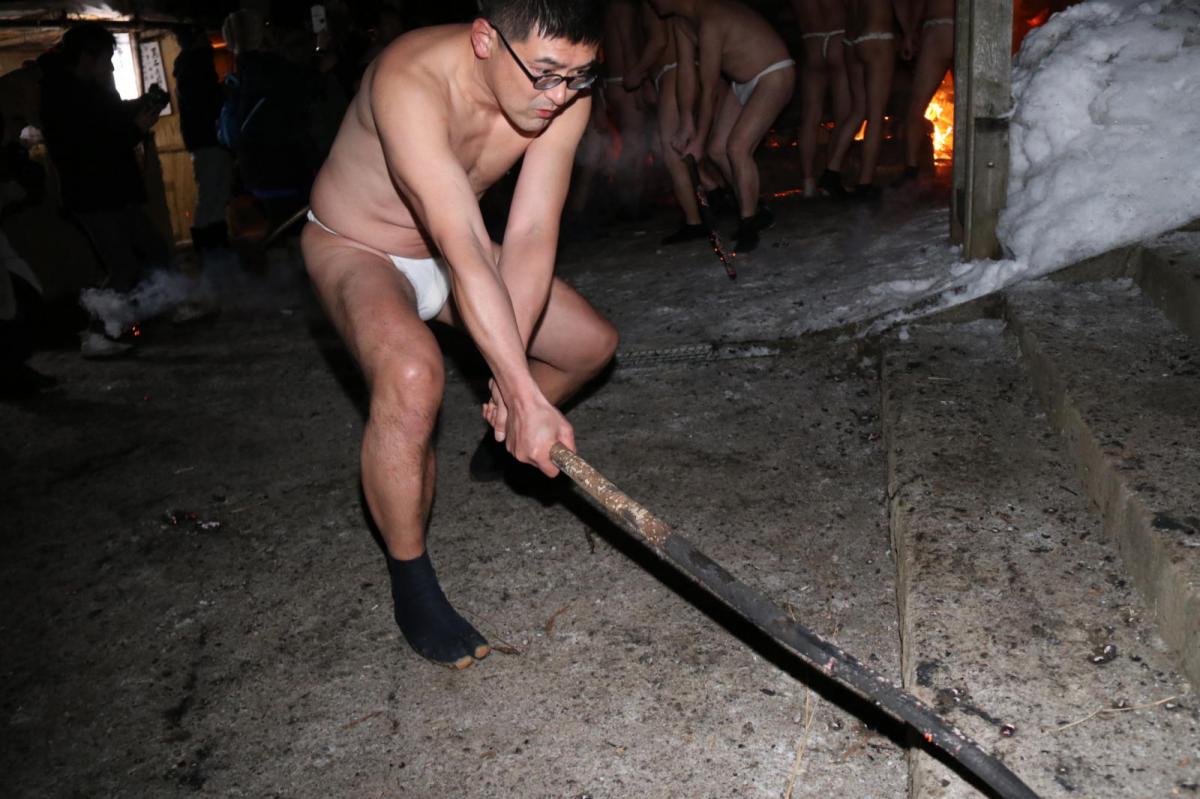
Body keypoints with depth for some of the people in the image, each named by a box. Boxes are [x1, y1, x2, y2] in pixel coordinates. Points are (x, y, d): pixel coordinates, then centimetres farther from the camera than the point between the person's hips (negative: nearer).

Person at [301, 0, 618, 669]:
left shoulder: (562, 92, -19)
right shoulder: (411, 83, -37)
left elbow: (530, 236, -23)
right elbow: (467, 256, -41)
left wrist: (512, 381, -32)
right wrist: (526, 395, -41)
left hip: (449, 247, 6)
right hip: (353, 247, -6)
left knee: (595, 344, 5)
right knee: (413, 375, -36)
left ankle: (503, 442, 35)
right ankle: (412, 587, -14)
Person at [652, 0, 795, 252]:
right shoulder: (684, 21, -2)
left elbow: (709, 89, -25)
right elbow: (685, 71, 1)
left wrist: (699, 140, -18)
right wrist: (686, 124, -3)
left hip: (774, 75, -10)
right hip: (744, 81, 10)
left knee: (737, 147, -20)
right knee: (717, 149, 6)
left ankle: (748, 226, -9)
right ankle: (755, 212, 19)